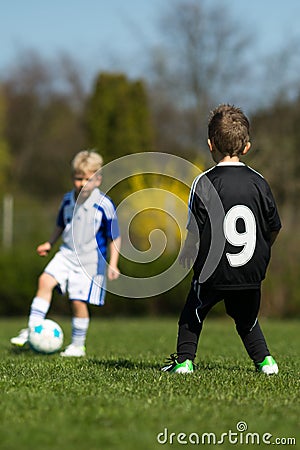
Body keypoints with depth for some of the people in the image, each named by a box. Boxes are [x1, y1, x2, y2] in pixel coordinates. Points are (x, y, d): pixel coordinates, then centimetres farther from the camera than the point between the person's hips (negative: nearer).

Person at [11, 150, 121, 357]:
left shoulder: (104, 205, -15)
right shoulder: (68, 200, 2)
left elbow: (114, 237, -9)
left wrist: (113, 264, -14)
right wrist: (50, 243, 24)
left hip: (90, 260, -5)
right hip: (67, 254, 5)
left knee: (79, 301, -7)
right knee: (45, 280, -15)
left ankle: (78, 345, 11)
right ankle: (33, 329, -12)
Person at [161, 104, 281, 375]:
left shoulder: (204, 183, -12)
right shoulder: (258, 182, -1)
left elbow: (195, 232, -11)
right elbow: (274, 228, 6)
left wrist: (186, 255, 9)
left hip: (212, 272, -3)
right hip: (251, 273, 3)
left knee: (192, 315, 18)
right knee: (246, 318, 23)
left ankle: (184, 360, 11)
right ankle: (264, 360, 13)